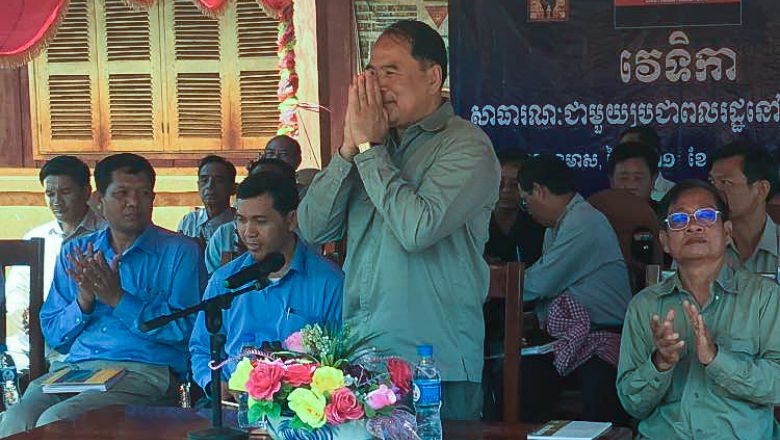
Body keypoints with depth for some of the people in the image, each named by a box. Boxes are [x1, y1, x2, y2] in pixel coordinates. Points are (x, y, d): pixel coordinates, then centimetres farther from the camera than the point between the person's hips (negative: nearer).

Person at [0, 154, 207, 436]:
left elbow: (183, 330, -5)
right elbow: (53, 336, 16)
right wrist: (84, 301, -4)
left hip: (144, 371, -4)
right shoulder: (74, 252, 20)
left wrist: (118, 298, -11)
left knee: (56, 420, -30)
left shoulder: (179, 252, 7)